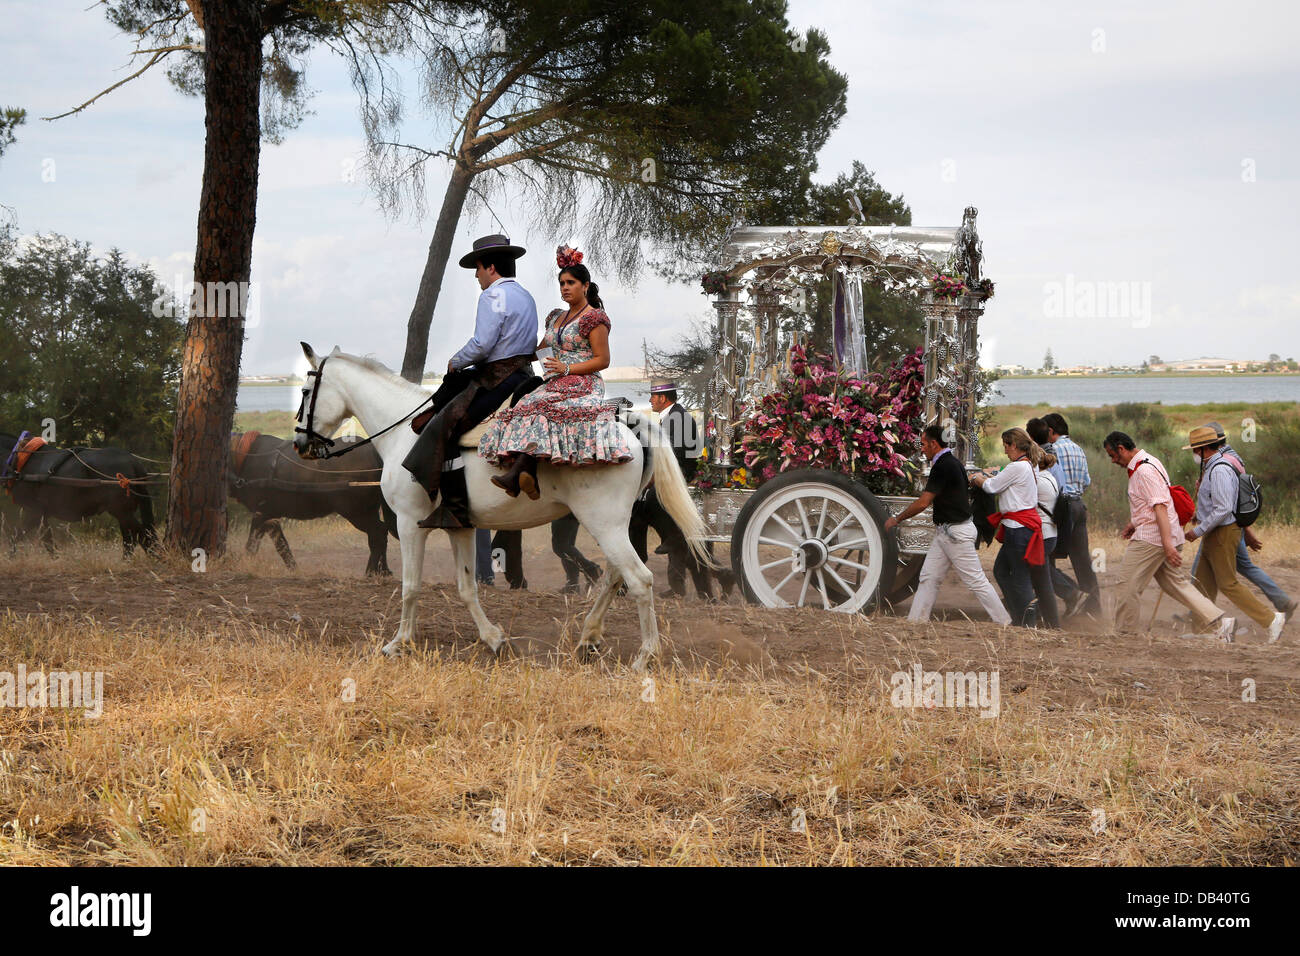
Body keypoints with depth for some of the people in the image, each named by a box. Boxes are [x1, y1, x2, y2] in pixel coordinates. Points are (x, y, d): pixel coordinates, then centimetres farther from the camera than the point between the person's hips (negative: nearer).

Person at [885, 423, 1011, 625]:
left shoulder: (943, 466, -18)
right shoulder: (952, 462, 13)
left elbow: (923, 503, -20)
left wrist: (897, 519, -8)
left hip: (955, 531, -10)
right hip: (944, 532, 10)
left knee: (976, 580, -5)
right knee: (928, 577, 8)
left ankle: (1004, 623, 0)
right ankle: (914, 621, 8)